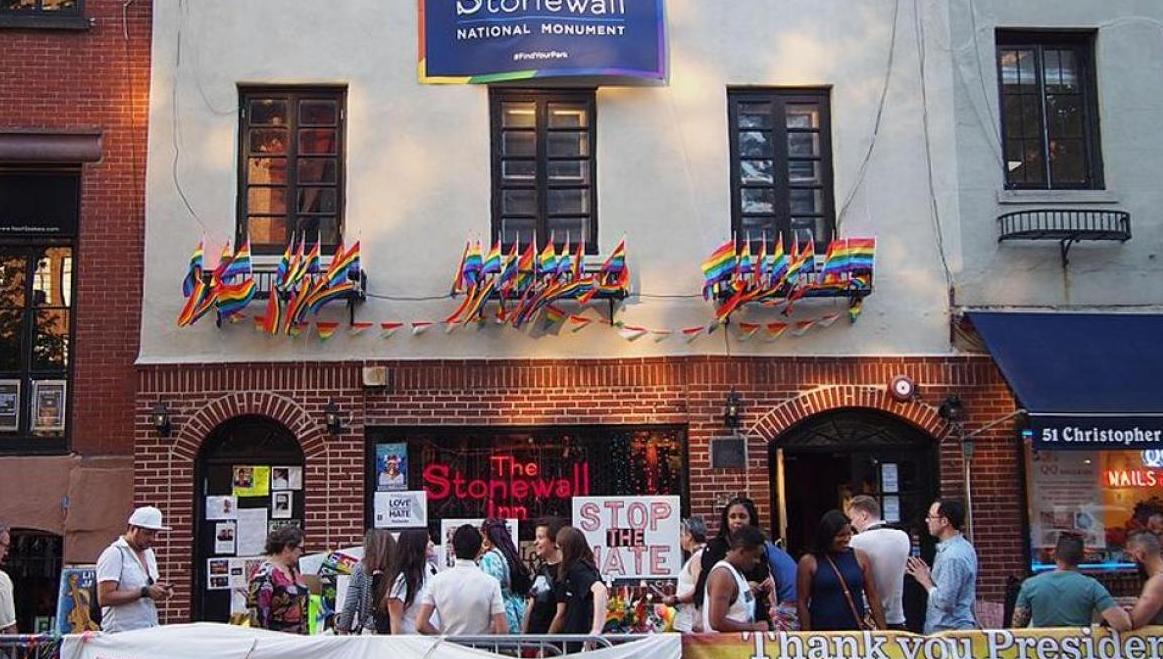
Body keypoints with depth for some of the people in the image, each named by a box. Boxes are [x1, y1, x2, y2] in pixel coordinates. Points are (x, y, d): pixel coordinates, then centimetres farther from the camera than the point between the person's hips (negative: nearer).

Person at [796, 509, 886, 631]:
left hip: (856, 630, 2)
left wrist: (883, 631, 3)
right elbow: (802, 602, -1)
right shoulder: (809, 562, -1)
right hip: (822, 632, -2)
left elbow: (873, 597, 8)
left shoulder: (860, 558, 7)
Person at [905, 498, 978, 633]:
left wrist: (925, 580, -10)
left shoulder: (952, 556, -22)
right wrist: (930, 575, 6)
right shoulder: (963, 547, 10)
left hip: (950, 630, -10)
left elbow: (944, 601, -24)